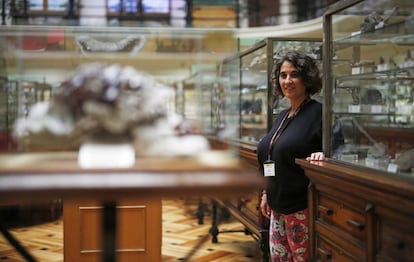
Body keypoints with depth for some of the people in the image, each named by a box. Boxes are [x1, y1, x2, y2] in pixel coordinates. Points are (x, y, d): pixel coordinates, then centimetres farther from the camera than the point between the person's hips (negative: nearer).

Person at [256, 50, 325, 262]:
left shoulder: (318, 113, -11)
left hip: (301, 207, -8)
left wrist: (322, 155, -32)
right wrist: (266, 194, 20)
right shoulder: (283, 116, 13)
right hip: (278, 207, 8)